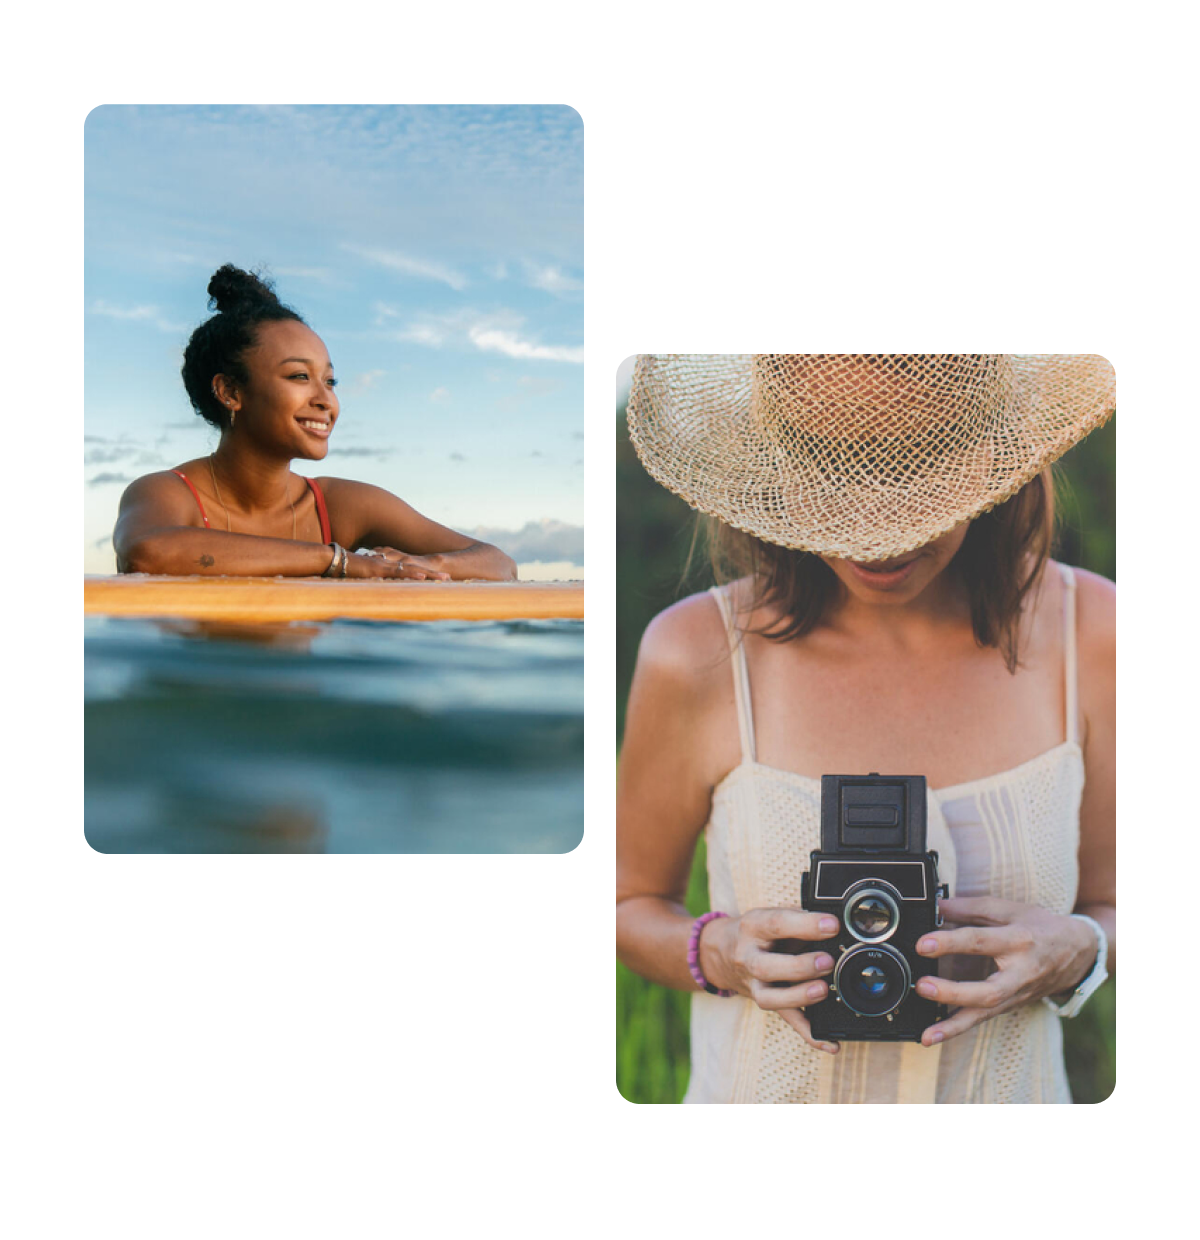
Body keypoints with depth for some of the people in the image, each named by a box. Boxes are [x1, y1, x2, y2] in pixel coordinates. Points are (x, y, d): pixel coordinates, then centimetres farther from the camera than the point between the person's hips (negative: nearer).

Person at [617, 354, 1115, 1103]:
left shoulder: (1090, 634, -14)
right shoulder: (696, 656, -18)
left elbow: (1108, 906, -1)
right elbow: (632, 905, -3)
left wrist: (1075, 953, -21)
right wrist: (719, 954, -22)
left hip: (1015, 1084, 2)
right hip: (763, 1083, -1)